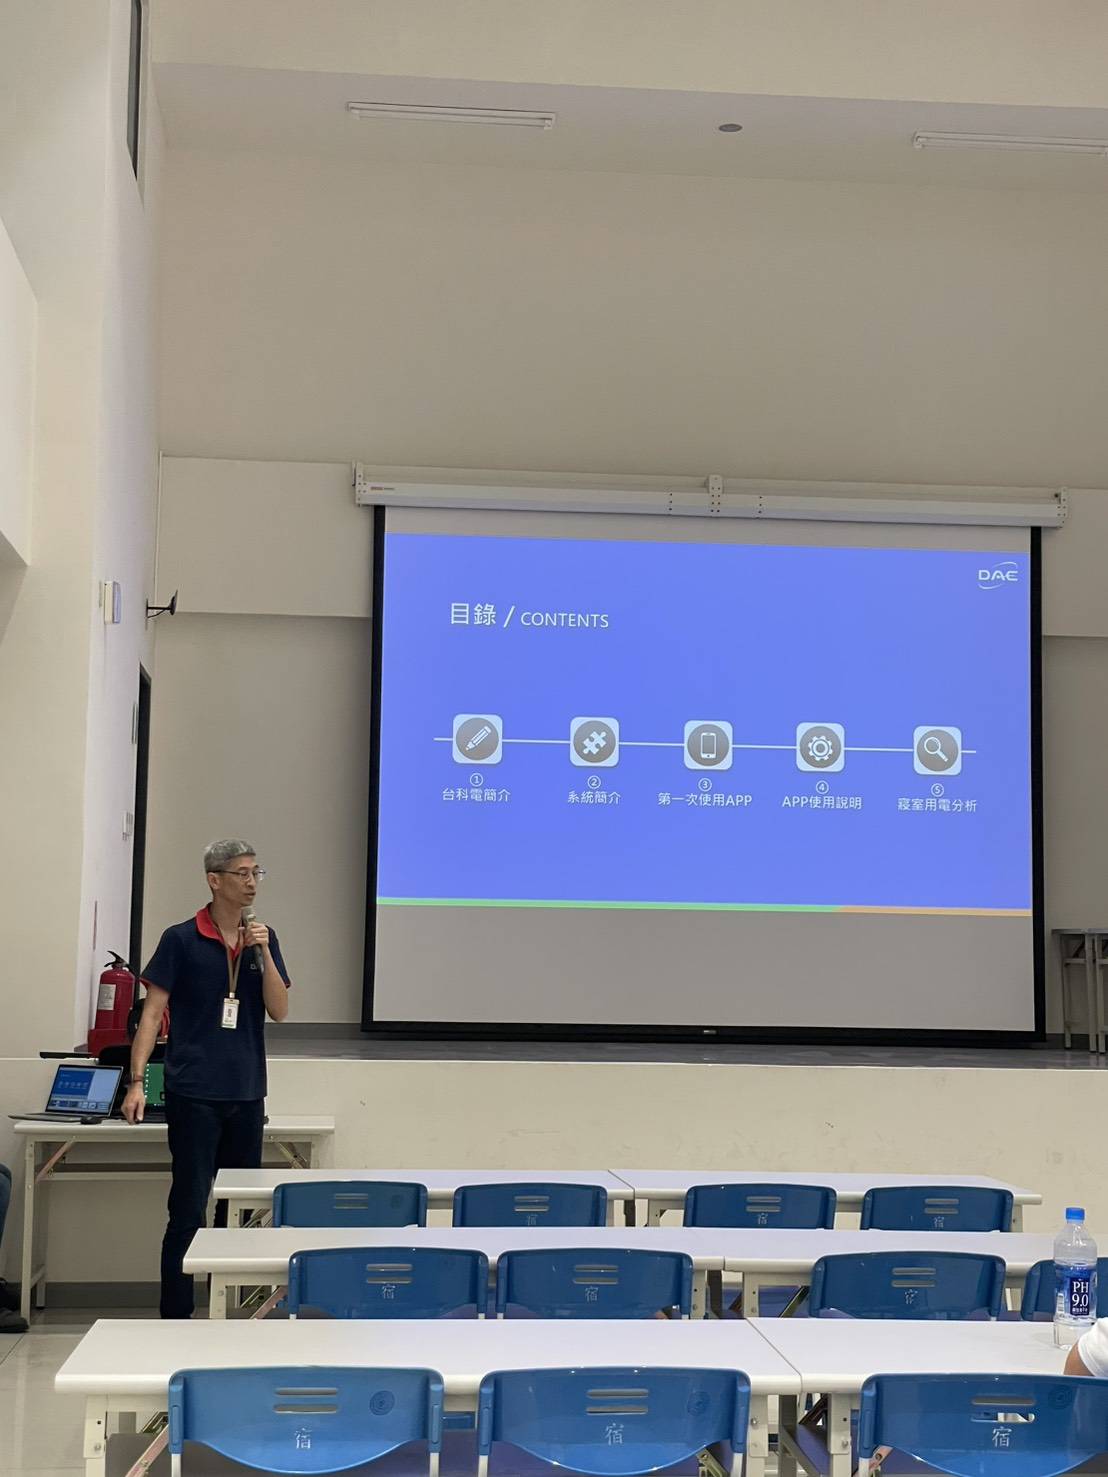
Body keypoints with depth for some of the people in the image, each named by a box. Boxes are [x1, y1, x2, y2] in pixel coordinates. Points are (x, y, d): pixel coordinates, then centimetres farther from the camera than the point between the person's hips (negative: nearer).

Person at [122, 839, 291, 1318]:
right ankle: (176, 1319, 4)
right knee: (189, 1212, -3)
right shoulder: (181, 940, -4)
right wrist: (137, 1081, -13)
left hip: (246, 1094, 5)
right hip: (195, 1095, -4)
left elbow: (279, 1011, 1)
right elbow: (153, 1012, -5)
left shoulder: (263, 939, 8)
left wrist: (263, 952, -11)